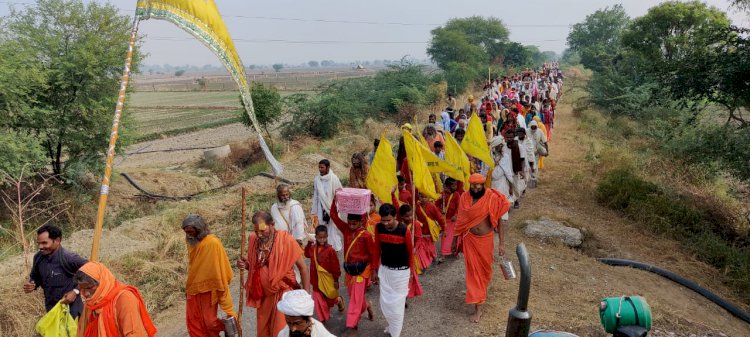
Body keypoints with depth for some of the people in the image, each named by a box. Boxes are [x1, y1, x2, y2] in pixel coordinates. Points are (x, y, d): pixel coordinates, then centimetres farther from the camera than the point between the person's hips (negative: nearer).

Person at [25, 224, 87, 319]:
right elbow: (35, 277, 14)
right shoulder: (38, 257, -4)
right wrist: (31, 285, -8)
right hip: (51, 310, 6)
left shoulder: (68, 258, -23)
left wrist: (76, 291, -18)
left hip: (71, 311, -6)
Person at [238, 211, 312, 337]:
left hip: (283, 294, -5)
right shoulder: (253, 239, -6)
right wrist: (245, 264, -12)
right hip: (263, 295, 5)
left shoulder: (286, 240, -20)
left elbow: (302, 267, -11)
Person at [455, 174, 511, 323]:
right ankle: (478, 307, 14)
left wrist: (502, 243, -11)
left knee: (485, 268, 16)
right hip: (470, 240, 1)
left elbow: (498, 222, -9)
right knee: (473, 271, 3)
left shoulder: (492, 199, -14)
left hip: (486, 240, -1)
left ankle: (482, 288, 44)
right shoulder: (465, 198, -7)